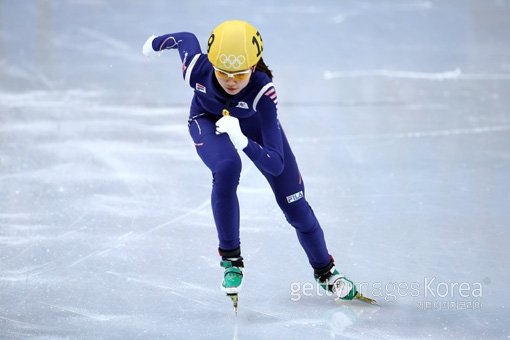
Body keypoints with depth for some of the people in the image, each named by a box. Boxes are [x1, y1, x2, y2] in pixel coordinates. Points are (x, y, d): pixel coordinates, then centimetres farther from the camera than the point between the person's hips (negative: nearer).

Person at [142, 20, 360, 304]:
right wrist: (155, 43, 11)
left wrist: (241, 141, -63)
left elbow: (276, 164, -45)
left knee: (295, 205, 2)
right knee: (227, 168, -33)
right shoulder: (197, 69, -37)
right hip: (207, 121, 0)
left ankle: (325, 271, 28)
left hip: (254, 124, 0)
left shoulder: (263, 91, -43)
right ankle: (230, 258, -15)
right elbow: (187, 38, -10)